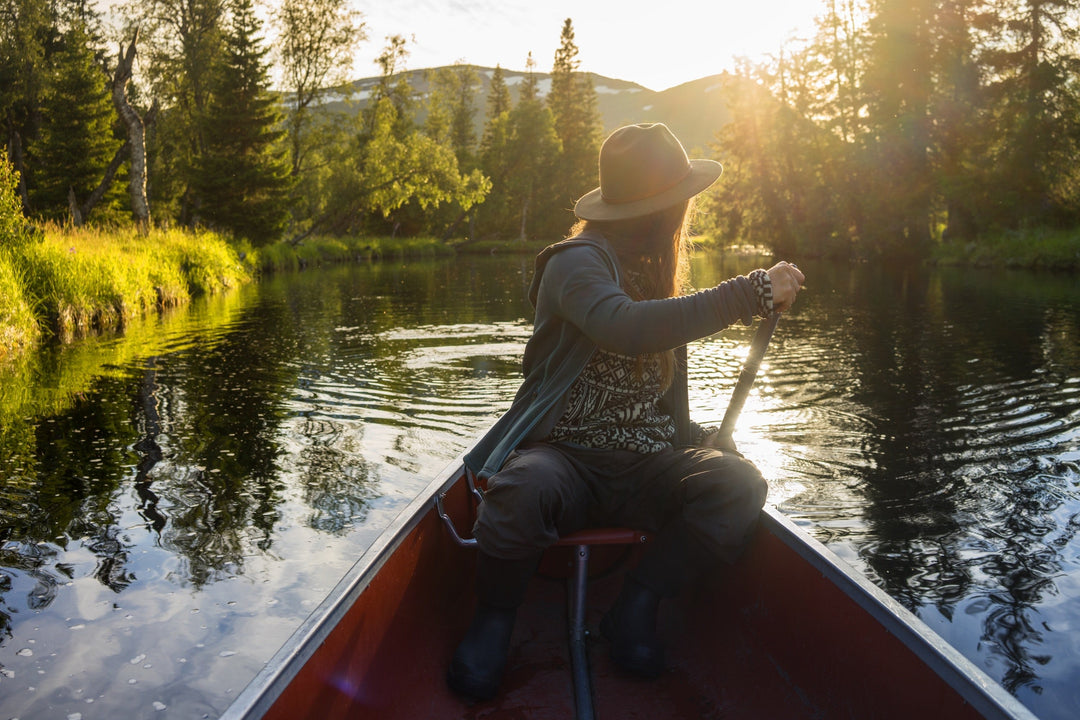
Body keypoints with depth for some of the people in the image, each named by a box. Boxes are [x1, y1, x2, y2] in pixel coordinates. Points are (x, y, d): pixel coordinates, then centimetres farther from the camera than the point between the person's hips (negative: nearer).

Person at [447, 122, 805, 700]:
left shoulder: (655, 269, 18)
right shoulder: (579, 261, -9)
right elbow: (627, 328, -33)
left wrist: (700, 438, 11)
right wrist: (751, 293, -29)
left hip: (645, 468, 6)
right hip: (564, 458, -6)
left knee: (739, 483, -22)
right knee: (522, 489, -39)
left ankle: (635, 608, -9)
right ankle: (493, 619, -11)